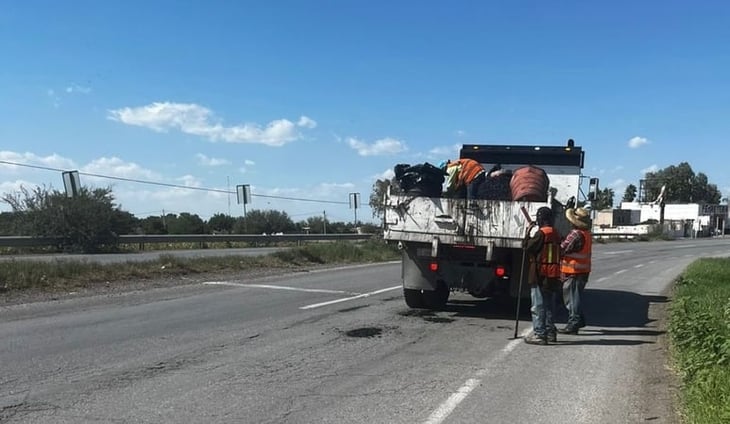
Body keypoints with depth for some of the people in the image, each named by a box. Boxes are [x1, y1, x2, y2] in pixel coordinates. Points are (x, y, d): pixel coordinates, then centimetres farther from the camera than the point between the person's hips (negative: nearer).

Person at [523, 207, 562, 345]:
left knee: (538, 306, -4)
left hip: (540, 275, -8)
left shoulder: (541, 233, -14)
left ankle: (539, 334, -4)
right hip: (554, 276, 8)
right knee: (549, 306, 16)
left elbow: (528, 246, -12)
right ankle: (550, 332, 22)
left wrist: (528, 232, 1)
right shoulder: (556, 234, 12)